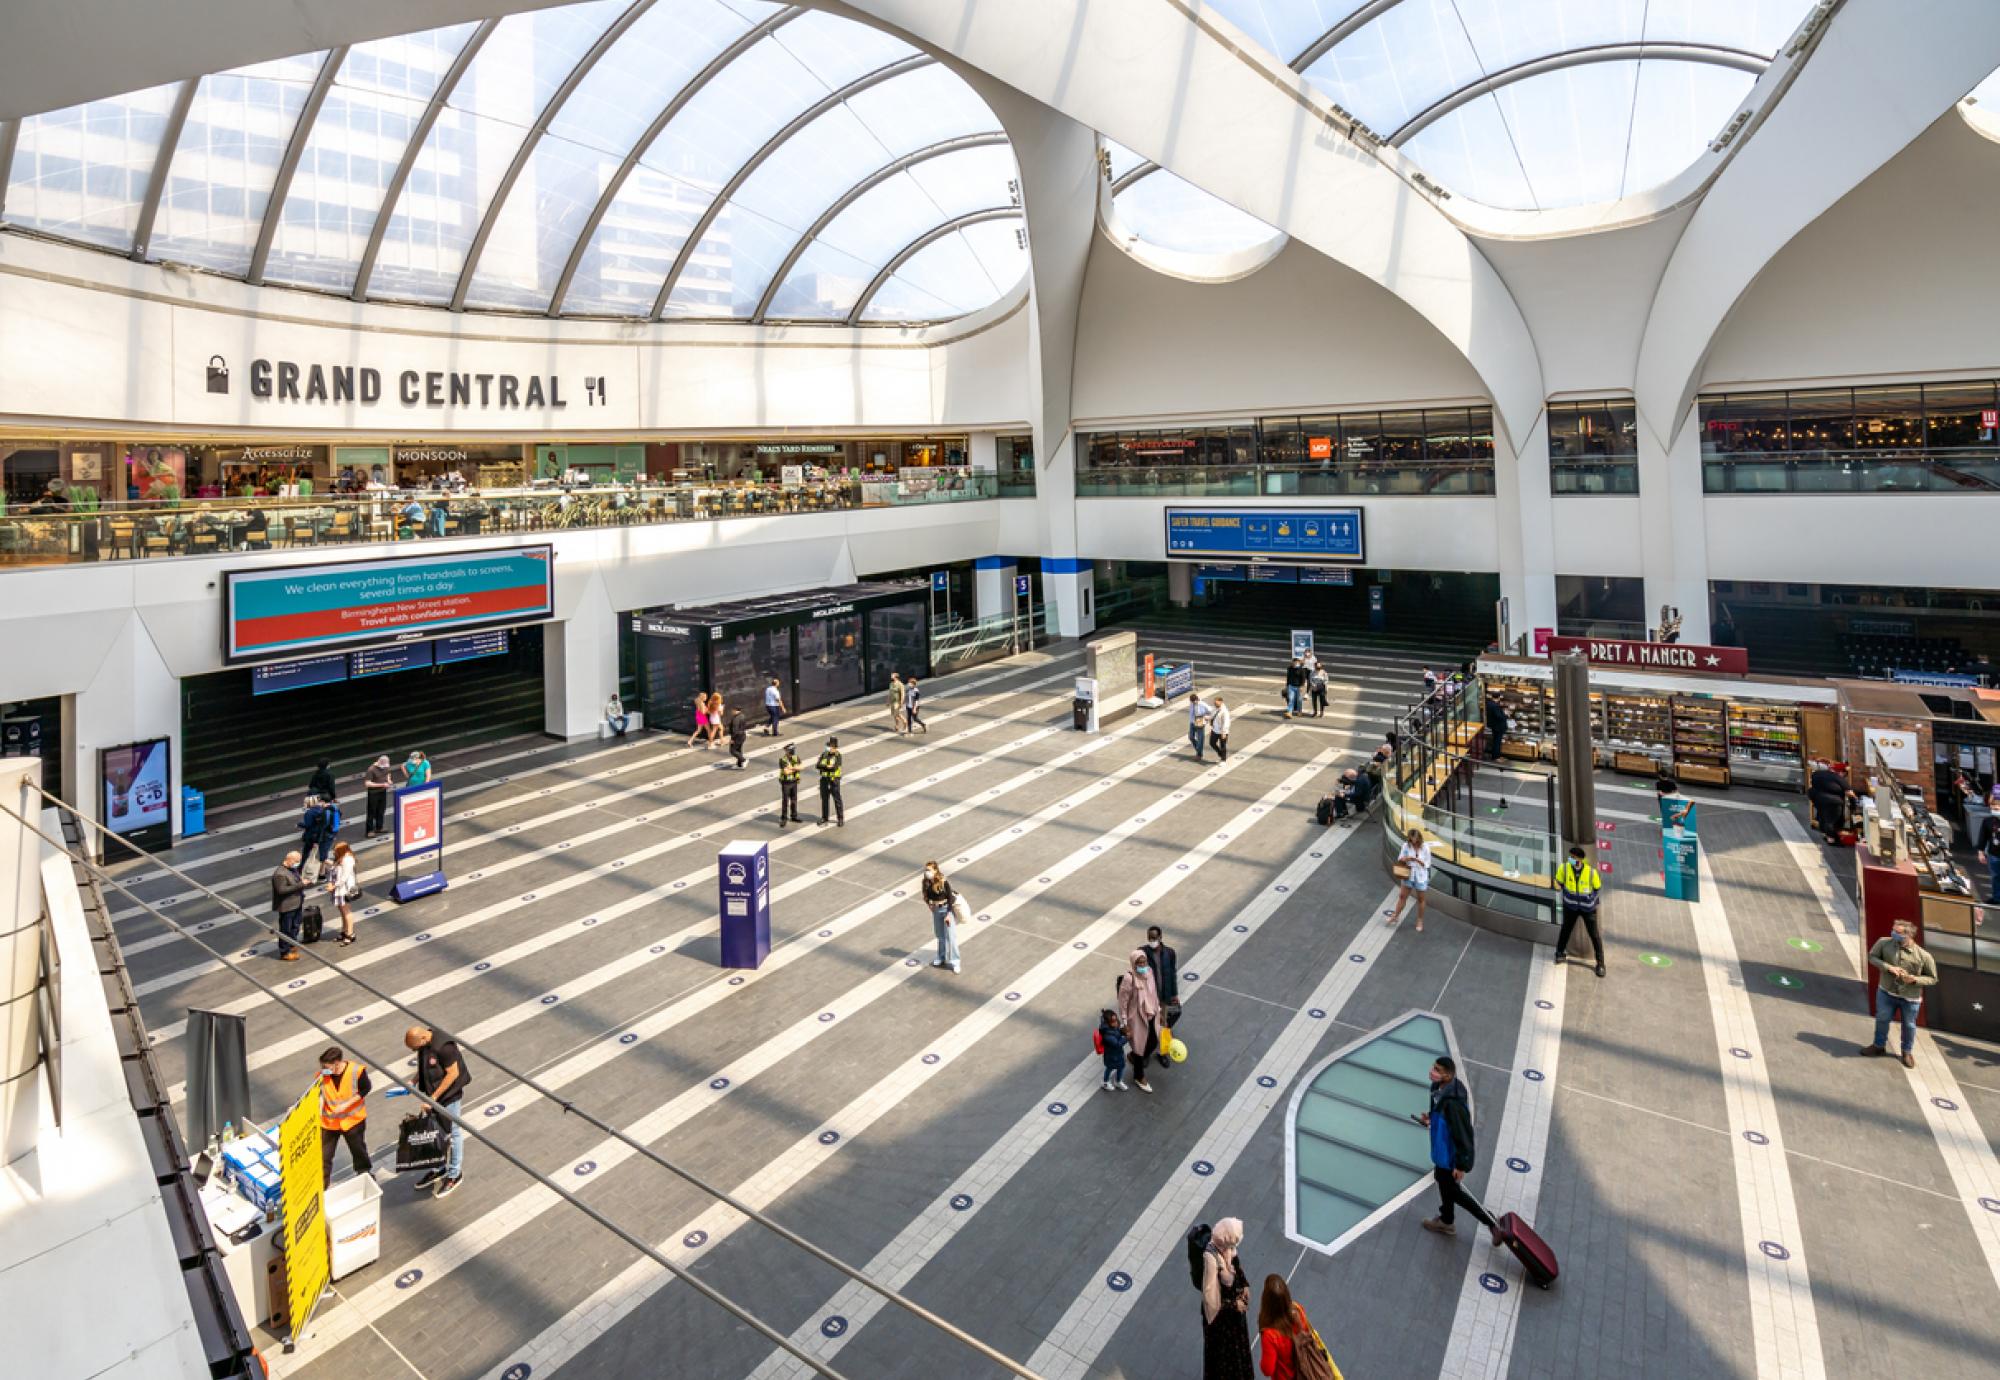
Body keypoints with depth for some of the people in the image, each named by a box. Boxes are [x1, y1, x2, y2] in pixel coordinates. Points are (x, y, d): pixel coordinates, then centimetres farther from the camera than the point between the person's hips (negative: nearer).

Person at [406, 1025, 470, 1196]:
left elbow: (453, 1073, -25)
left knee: (453, 1133, 7)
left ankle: (455, 1174, 22)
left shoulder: (444, 1046, -30)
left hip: (448, 1095, -8)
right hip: (432, 1094, 8)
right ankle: (439, 1169, 38)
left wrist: (434, 1096, -22)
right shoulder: (424, 1043, -5)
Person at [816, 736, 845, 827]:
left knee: (837, 800, -1)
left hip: (834, 781, -4)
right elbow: (817, 766, -7)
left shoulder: (838, 755, -10)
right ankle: (824, 818, 25)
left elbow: (835, 767, -22)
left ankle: (841, 819, 6)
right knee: (824, 799, 13)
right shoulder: (824, 754, 3)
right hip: (824, 780, 5)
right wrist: (827, 766, -19)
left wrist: (823, 767, -14)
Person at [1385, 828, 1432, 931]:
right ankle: (1394, 916, 24)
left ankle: (1420, 921, 29)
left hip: (1421, 877, -2)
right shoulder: (1406, 846, -10)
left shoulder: (1425, 848, -16)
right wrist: (1404, 859, -23)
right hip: (1408, 876, 2)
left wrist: (1417, 860, -26)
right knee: (1402, 896, 10)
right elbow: (1400, 859, -1)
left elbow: (1427, 864, -11)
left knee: (1420, 899, 13)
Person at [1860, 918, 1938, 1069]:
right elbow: (1872, 957, -3)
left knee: (1909, 1025, 17)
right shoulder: (1884, 942, -16)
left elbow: (1933, 979, -7)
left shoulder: (1924, 956, -20)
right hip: (1886, 992, 2)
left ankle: (1907, 1052, 41)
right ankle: (1879, 1045, 40)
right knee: (1882, 1019, 17)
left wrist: (1914, 979, -25)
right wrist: (1888, 967, -19)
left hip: (1911, 998, -2)